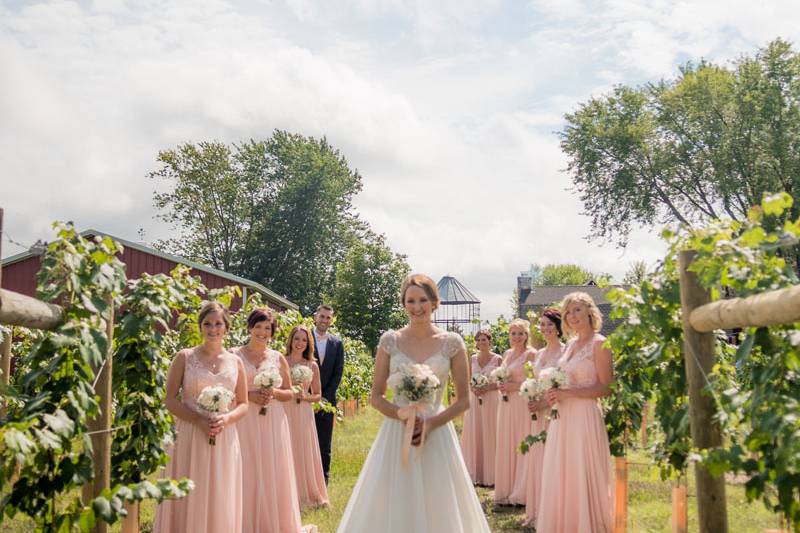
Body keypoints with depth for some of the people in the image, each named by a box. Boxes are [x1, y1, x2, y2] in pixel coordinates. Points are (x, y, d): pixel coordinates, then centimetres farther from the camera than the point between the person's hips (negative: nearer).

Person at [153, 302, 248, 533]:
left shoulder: (235, 362, 7)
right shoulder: (184, 357, 0)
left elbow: (243, 404, 10)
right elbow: (170, 399, -2)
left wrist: (226, 419, -10)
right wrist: (198, 419, -16)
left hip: (225, 440, 2)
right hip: (190, 438, -2)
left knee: (221, 501, 7)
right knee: (188, 499, 2)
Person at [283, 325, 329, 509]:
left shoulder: (312, 366, 7)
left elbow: (318, 395, 12)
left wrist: (305, 396, -6)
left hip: (303, 415, 2)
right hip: (284, 413, -2)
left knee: (305, 453, 6)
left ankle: (308, 494, 18)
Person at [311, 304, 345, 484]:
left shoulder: (337, 343, 7)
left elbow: (338, 373, 4)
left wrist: (325, 398, -5)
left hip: (326, 400, 2)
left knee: (324, 445, 4)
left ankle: (323, 482, 10)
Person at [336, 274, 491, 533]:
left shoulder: (452, 342, 0)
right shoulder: (390, 341, 1)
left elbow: (464, 399, 2)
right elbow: (376, 397, 4)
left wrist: (431, 423, -11)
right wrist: (401, 414, -14)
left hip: (437, 436, 0)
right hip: (395, 435, 1)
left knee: (438, 509, 4)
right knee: (392, 509, 4)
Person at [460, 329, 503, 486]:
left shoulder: (498, 359, -3)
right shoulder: (472, 359, 9)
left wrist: (487, 388, -17)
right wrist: (473, 389, -8)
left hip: (491, 400, -4)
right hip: (474, 400, 4)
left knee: (489, 435, -1)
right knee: (473, 435, 4)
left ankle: (489, 475, 7)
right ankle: (474, 474, 12)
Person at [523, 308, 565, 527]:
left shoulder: (565, 352, -9)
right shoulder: (540, 353, 15)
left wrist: (546, 402, -17)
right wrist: (532, 400, 3)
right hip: (538, 413, 7)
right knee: (536, 460, 10)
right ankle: (536, 511, 20)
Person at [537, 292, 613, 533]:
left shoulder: (599, 344, -9)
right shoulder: (571, 344, 13)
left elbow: (605, 388, -13)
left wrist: (567, 393, -18)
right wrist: (555, 394, 1)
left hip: (585, 417, -8)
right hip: (562, 417, 8)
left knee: (582, 477, -2)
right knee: (560, 476, 10)